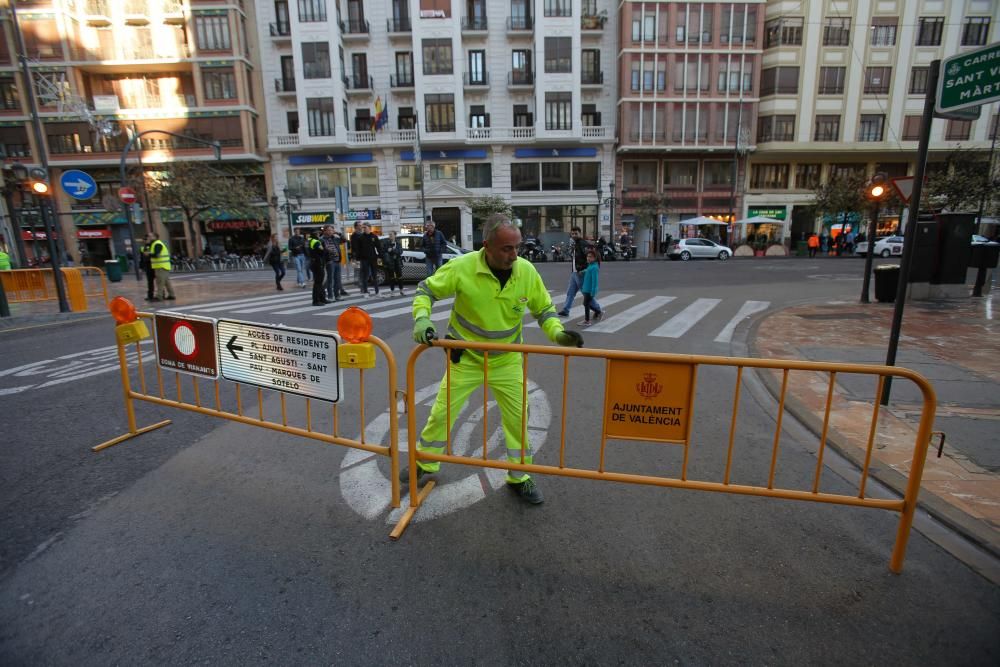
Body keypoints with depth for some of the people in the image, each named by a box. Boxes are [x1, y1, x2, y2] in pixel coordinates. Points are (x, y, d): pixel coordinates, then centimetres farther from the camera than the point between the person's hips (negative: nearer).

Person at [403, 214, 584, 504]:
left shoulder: (527, 271, -14)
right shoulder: (461, 268, -21)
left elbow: (544, 308, 0)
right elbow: (426, 290, -6)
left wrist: (558, 333, -18)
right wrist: (422, 319, -24)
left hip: (507, 361, 2)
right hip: (466, 358, -1)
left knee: (518, 418, 6)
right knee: (441, 413, 9)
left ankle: (519, 477, 29)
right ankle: (424, 464, 36)